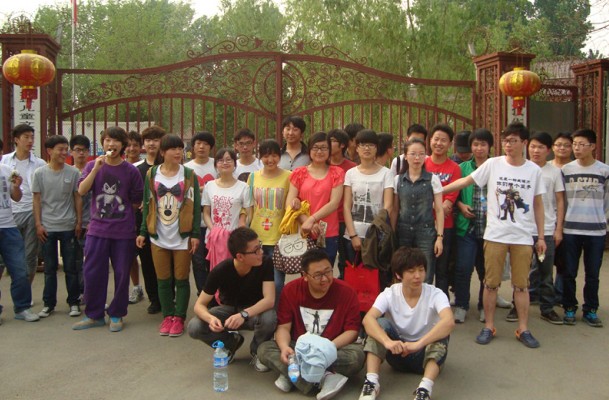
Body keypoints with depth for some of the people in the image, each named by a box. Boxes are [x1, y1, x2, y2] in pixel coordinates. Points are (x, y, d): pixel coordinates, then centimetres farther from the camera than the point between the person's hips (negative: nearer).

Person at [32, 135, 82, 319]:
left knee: (71, 267, 6)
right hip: (47, 227, 0)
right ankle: (49, 303, 19)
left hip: (68, 227, 0)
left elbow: (78, 198, 4)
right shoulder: (39, 173, -1)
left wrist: (79, 222, 2)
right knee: (49, 268, 9)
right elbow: (37, 200, 2)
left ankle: (74, 302, 17)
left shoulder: (73, 172, -1)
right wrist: (38, 224, -2)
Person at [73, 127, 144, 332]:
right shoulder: (92, 166, 5)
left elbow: (137, 202, 6)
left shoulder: (131, 171, 0)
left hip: (123, 231, -1)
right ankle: (94, 315, 20)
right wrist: (96, 169, -15)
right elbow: (81, 190, -9)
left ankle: (116, 315, 20)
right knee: (92, 273, 5)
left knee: (121, 274, 5)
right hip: (97, 229, 2)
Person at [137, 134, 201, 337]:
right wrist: (143, 232, 5)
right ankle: (167, 316, 19)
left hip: (182, 237, -2)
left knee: (181, 279, 4)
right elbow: (147, 204, 8)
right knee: (163, 280, 7)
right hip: (158, 236, 2)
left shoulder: (189, 175, 0)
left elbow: (195, 206, -2)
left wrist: (195, 234, -7)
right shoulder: (152, 174, 5)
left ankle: (179, 317, 14)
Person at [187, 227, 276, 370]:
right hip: (229, 309, 1)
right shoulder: (220, 271, -24)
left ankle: (257, 351, -2)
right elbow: (199, 305, -20)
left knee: (270, 318, -37)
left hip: (255, 311, -1)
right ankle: (232, 342, 6)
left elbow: (270, 300, -32)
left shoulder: (266, 264, -25)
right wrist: (210, 318, -43)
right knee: (194, 327, -24)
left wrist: (244, 314, -49)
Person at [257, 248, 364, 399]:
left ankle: (292, 375, -30)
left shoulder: (346, 292, -10)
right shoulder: (290, 290, -5)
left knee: (357, 355, -32)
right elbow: (283, 327, -5)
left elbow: (352, 330, -11)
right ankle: (323, 378, -35)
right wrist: (285, 347, -28)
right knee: (264, 349, -23)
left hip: (334, 351, -1)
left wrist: (329, 347, -28)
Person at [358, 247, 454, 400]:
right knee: (381, 323, -25)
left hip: (426, 353, -1)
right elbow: (368, 319, -30)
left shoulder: (435, 294, -17)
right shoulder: (389, 294, -13)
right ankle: (371, 382, -27)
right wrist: (387, 341, -48)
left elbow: (449, 322, -37)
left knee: (441, 333, -31)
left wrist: (418, 344, -47)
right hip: (398, 353, 1)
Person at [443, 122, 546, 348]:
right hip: (495, 235, -1)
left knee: (521, 284, 7)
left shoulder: (534, 170, 3)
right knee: (491, 283, 5)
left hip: (523, 237, 1)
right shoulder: (493, 164, -1)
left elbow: (538, 204, 8)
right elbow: (465, 181, 2)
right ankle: (489, 327, 18)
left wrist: (541, 236, 7)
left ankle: (523, 329, 19)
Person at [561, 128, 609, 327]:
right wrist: (561, 223, 6)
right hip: (571, 229, 0)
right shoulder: (566, 170, 1)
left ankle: (590, 310, 21)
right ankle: (569, 308, 20)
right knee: (569, 273, 6)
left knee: (593, 274, 8)